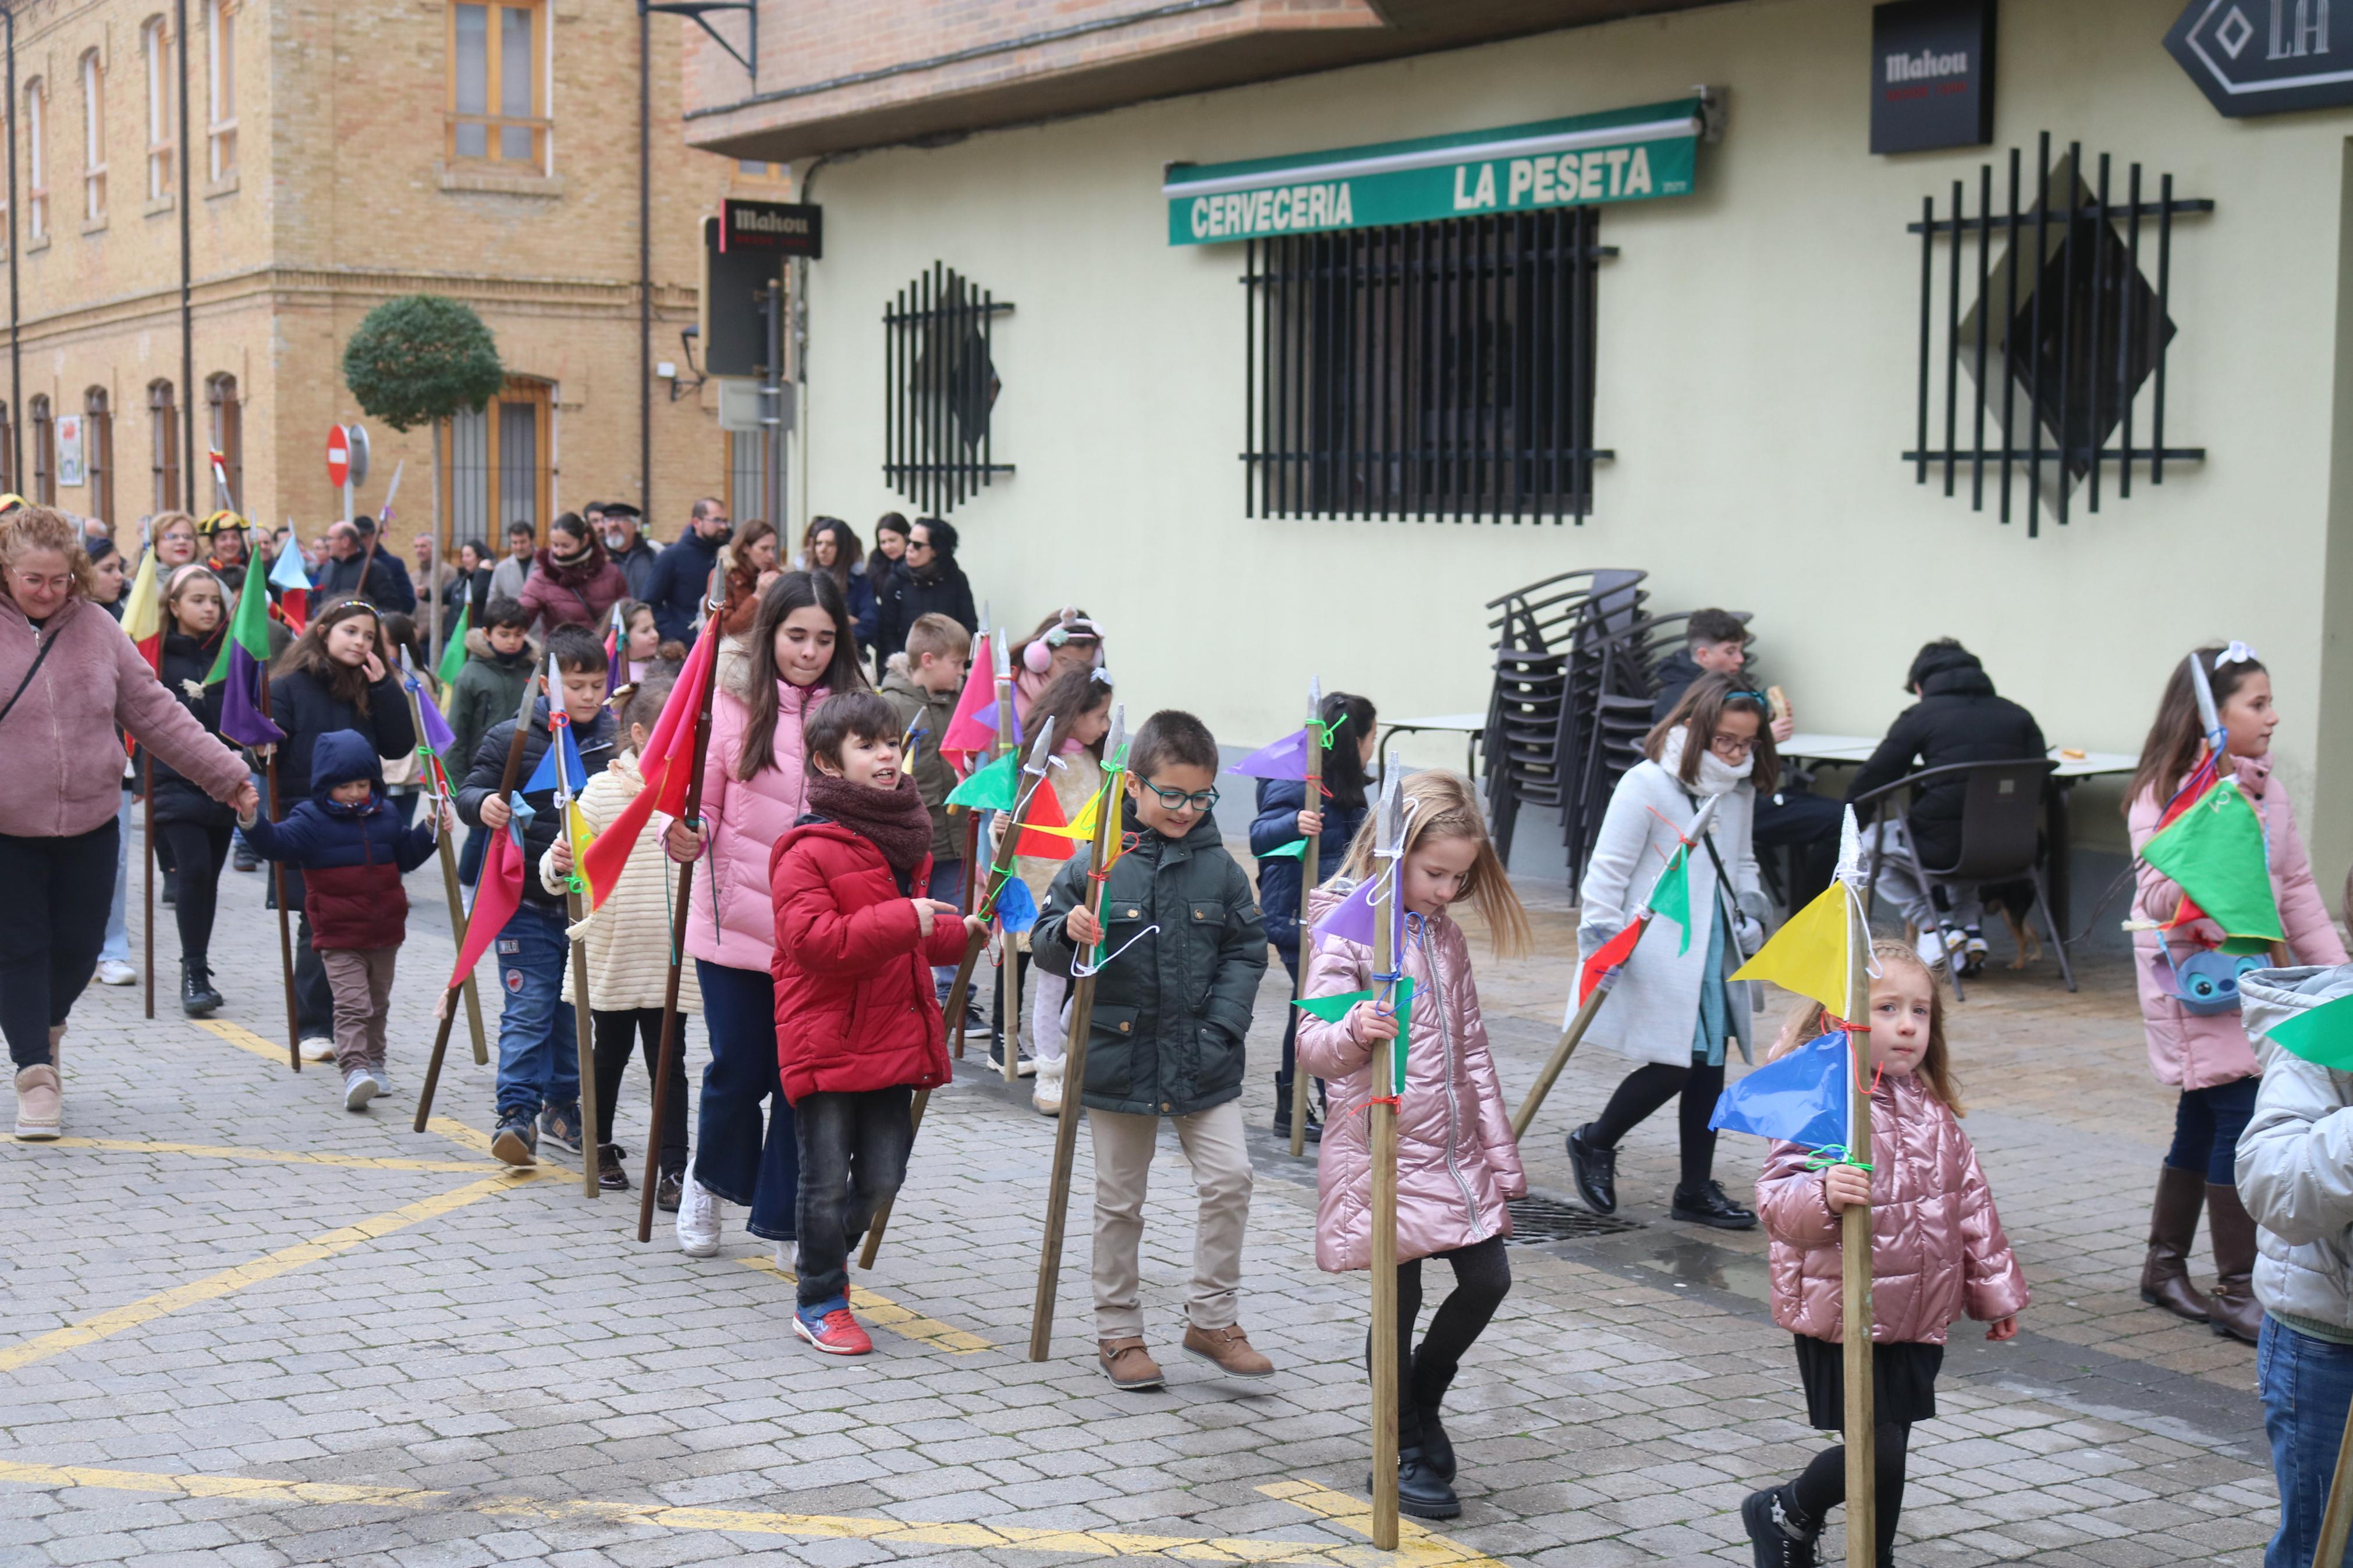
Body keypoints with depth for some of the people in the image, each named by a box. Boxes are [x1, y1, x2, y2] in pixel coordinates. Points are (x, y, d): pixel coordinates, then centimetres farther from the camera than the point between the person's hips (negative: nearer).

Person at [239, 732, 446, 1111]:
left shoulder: (386, 815, 10)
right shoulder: (312, 819, -5)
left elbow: (406, 856, 23)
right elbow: (277, 842, -20)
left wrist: (430, 830, 11)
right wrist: (252, 822, -37)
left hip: (384, 934, 5)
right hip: (339, 938, -5)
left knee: (377, 1004, 18)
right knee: (352, 1005, -15)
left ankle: (374, 1063, 34)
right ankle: (354, 1071, -23)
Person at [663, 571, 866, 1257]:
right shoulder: (732, 706, -3)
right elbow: (703, 804, 0)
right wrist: (685, 837, -19)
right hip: (738, 923, -1)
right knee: (740, 1069, 8)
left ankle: (785, 1222, 20)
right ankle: (709, 1181, 37)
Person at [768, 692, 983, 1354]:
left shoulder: (903, 840, 15)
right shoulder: (808, 851, -12)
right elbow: (812, 939, -24)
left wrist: (958, 932, 13)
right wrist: (904, 921, -25)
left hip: (892, 1039, 7)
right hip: (825, 1043, -7)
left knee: (883, 1176, 10)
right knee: (827, 1180, 1)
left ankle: (827, 1254, 35)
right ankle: (819, 1304, 15)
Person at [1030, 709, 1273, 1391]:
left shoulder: (1220, 868, 1)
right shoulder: (1097, 862, -6)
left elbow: (1246, 951, 7)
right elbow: (1045, 944, 0)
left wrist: (1223, 1023, -4)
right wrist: (1067, 933, -23)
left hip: (1204, 1064, 2)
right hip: (1119, 1058, -2)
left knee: (1229, 1179, -4)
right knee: (1119, 1202, 8)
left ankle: (1213, 1319, 12)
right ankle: (1118, 1333, 20)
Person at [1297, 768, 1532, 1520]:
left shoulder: (1445, 936, 10)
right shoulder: (1347, 930, -13)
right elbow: (1314, 1047, -22)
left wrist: (1500, 1151, 14)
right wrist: (1353, 1033, -45)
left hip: (1454, 1148, 7)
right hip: (1384, 1150, -7)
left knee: (1488, 1278, 8)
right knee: (1400, 1303, -1)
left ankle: (1417, 1393, 33)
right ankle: (1405, 1449, 18)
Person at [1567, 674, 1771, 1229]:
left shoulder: (1739, 792, 11)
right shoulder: (1647, 786, -12)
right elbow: (1608, 869, -11)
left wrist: (1751, 914, 9)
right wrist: (1600, 941, -16)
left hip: (1715, 952, 7)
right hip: (1659, 954, -7)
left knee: (1709, 1064, 8)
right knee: (1673, 1066, -10)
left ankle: (1697, 1190, 19)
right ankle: (1593, 1144, 15)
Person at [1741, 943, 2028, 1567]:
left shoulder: (1930, 1108, 8)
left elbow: (1970, 1201, 17)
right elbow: (1777, 1197, -26)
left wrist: (1995, 1289, 21)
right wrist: (1821, 1196, -47)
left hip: (1920, 1316, 7)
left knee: (1890, 1449, 13)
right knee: (1878, 1449, -6)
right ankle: (1785, 1513, 20)